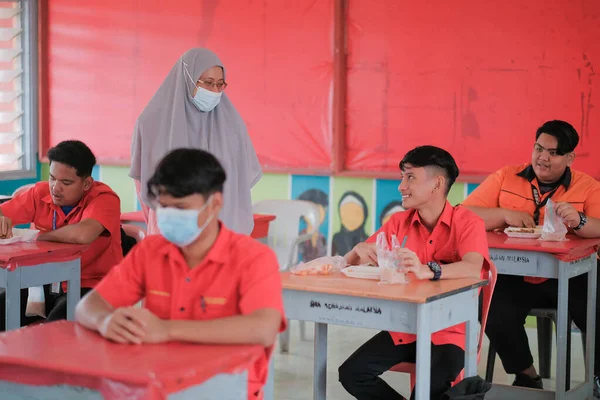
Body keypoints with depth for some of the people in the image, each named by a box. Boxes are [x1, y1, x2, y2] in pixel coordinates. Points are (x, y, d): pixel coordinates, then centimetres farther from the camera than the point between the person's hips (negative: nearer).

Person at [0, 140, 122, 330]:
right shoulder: (41, 193, 1)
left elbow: (82, 234, -38)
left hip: (90, 288, -6)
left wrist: (40, 236, -19)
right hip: (47, 284, 6)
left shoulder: (104, 199, -17)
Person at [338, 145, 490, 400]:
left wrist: (426, 271, -49)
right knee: (351, 374, -16)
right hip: (402, 328, 5)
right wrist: (359, 251, -18)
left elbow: (473, 269, -30)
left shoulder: (467, 223, -10)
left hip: (448, 332, -5)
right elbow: (348, 265, 7)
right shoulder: (398, 222, 4)